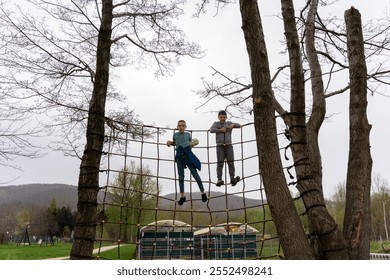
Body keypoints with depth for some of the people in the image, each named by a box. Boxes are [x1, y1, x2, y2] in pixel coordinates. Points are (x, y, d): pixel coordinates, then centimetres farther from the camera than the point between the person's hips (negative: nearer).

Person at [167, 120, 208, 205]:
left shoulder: (188, 134, 6)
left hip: (188, 155, -1)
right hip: (179, 156, 1)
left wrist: (194, 143, 0)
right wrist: (169, 142, 4)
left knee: (195, 174, 0)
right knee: (181, 176, 2)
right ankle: (182, 196, 10)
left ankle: (203, 193, 11)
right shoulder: (175, 134, 8)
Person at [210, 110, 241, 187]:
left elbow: (239, 125, 8)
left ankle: (232, 179, -20)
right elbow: (211, 130, -6)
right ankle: (219, 180, -15)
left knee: (231, 162, -12)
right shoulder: (216, 123, 11)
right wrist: (221, 130, -13)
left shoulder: (229, 123, 16)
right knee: (220, 163, -10)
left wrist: (233, 125, -12)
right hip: (220, 146, -1)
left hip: (228, 145, 2)